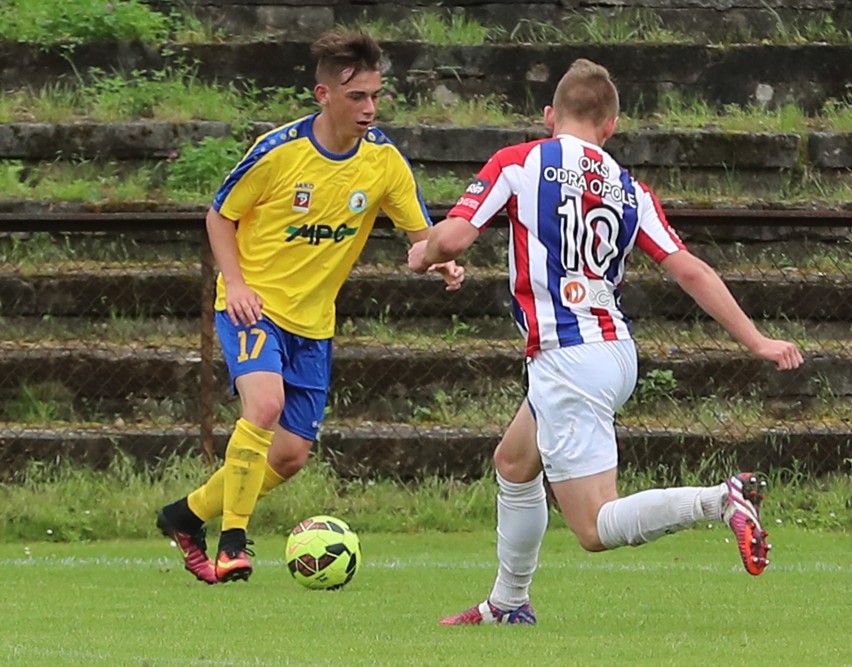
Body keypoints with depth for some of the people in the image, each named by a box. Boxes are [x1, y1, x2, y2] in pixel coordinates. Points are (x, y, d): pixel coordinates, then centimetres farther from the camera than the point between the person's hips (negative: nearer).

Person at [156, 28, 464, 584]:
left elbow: (422, 233, -2)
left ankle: (188, 515, 27)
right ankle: (233, 543, -23)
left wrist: (442, 262, -26)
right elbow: (221, 215, -3)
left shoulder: (384, 159, -7)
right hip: (253, 304, -5)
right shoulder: (279, 151, -16)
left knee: (291, 455, 6)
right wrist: (236, 284, -16)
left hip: (313, 320, 5)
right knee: (265, 402, -30)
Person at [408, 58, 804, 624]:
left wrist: (423, 254, 13)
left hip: (565, 358, -7)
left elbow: (452, 238, -10)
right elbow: (691, 270, 3)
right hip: (617, 349, 7)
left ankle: (721, 501, -30)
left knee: (596, 528, -9)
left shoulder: (519, 164, -3)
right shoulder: (629, 190, 9)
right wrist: (756, 341, 6)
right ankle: (509, 605, 38)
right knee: (514, 462, 30)